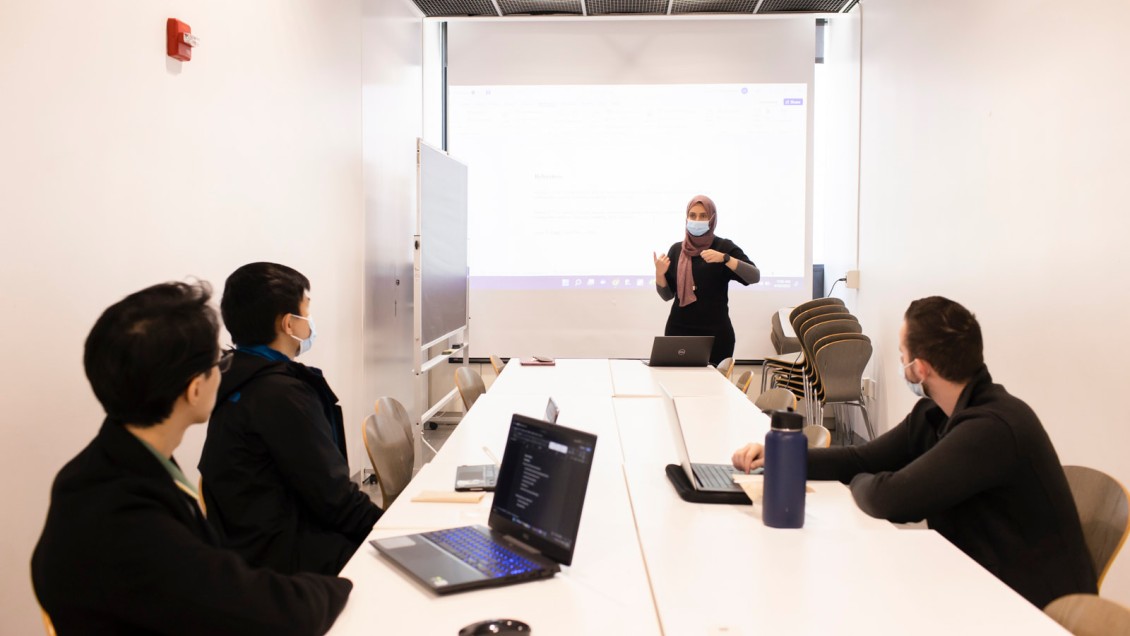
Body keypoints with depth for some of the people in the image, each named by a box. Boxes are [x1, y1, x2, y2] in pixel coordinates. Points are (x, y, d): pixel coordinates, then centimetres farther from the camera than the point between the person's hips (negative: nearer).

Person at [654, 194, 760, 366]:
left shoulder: (724, 247, -1)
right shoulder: (676, 250, 8)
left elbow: (754, 277, -13)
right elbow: (667, 295, 10)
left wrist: (724, 258, -25)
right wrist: (659, 274, -8)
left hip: (715, 332, -2)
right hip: (679, 330, 2)